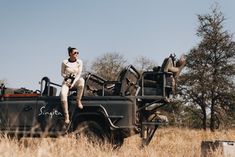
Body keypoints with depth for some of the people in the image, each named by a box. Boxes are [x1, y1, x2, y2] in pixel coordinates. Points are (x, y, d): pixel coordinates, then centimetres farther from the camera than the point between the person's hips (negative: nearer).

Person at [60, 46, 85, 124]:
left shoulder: (79, 62, -1)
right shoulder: (64, 62, -4)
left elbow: (79, 74, -5)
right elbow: (62, 73, 6)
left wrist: (73, 83, -17)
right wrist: (67, 76, -14)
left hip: (75, 82, 1)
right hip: (66, 81, 0)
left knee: (81, 80, -36)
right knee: (63, 94, -31)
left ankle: (78, 100, -22)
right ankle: (66, 115, -28)